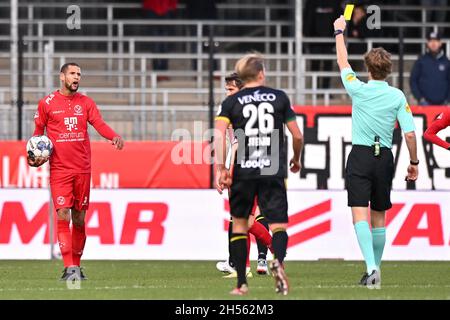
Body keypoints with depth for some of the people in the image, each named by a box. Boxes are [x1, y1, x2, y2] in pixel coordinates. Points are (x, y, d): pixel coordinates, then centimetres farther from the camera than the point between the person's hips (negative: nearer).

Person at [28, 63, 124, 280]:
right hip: (59, 169, -3)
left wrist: (114, 137, -24)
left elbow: (99, 124, -4)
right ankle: (69, 268, -15)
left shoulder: (86, 102, 8)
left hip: (83, 169, 3)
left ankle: (76, 265, 19)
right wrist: (34, 157, -3)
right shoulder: (47, 104, 3)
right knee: (63, 215, -13)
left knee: (79, 219, 7)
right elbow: (38, 132, 12)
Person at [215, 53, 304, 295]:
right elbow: (297, 135, 9)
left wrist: (221, 169, -9)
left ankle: (241, 283, 13)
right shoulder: (280, 98, 8)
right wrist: (296, 159, 27)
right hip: (274, 171, 0)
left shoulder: (231, 102, 5)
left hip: (243, 171, 0)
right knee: (278, 225, -2)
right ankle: (278, 261, -35)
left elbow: (219, 134, -9)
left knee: (239, 224, 15)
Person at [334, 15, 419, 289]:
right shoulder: (397, 97, -2)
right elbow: (410, 133, -6)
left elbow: (343, 62, 12)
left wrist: (340, 32, 26)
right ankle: (374, 270, 21)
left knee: (360, 215, -9)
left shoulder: (359, 90, -5)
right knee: (379, 218, 14)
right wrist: (414, 162, 7)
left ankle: (372, 268, -27)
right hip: (385, 158, 2)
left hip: (360, 156, -2)